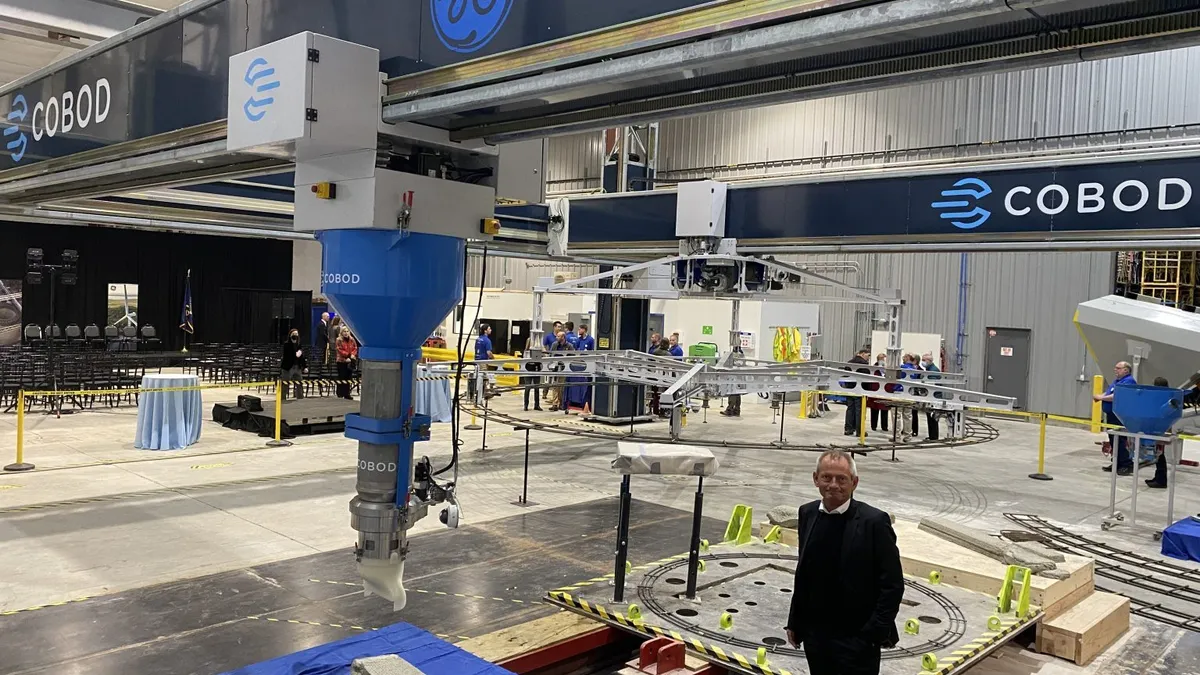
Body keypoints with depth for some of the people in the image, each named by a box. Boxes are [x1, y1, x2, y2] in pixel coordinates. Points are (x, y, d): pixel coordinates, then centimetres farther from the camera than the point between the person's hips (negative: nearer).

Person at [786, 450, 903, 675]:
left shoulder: (874, 521, -14)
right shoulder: (807, 514, 1)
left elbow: (893, 584, -11)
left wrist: (876, 633, -15)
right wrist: (794, 622, 10)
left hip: (857, 638, -5)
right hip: (814, 634, 5)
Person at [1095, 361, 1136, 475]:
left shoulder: (1128, 381, -13)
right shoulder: (1117, 381, 19)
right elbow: (1108, 393, 23)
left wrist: (1102, 398, -14)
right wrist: (1100, 396, 1)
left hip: (1120, 416, -10)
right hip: (1111, 415, 10)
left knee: (1119, 440, -10)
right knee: (1113, 440, 12)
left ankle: (1127, 465, -6)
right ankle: (1117, 463, 19)